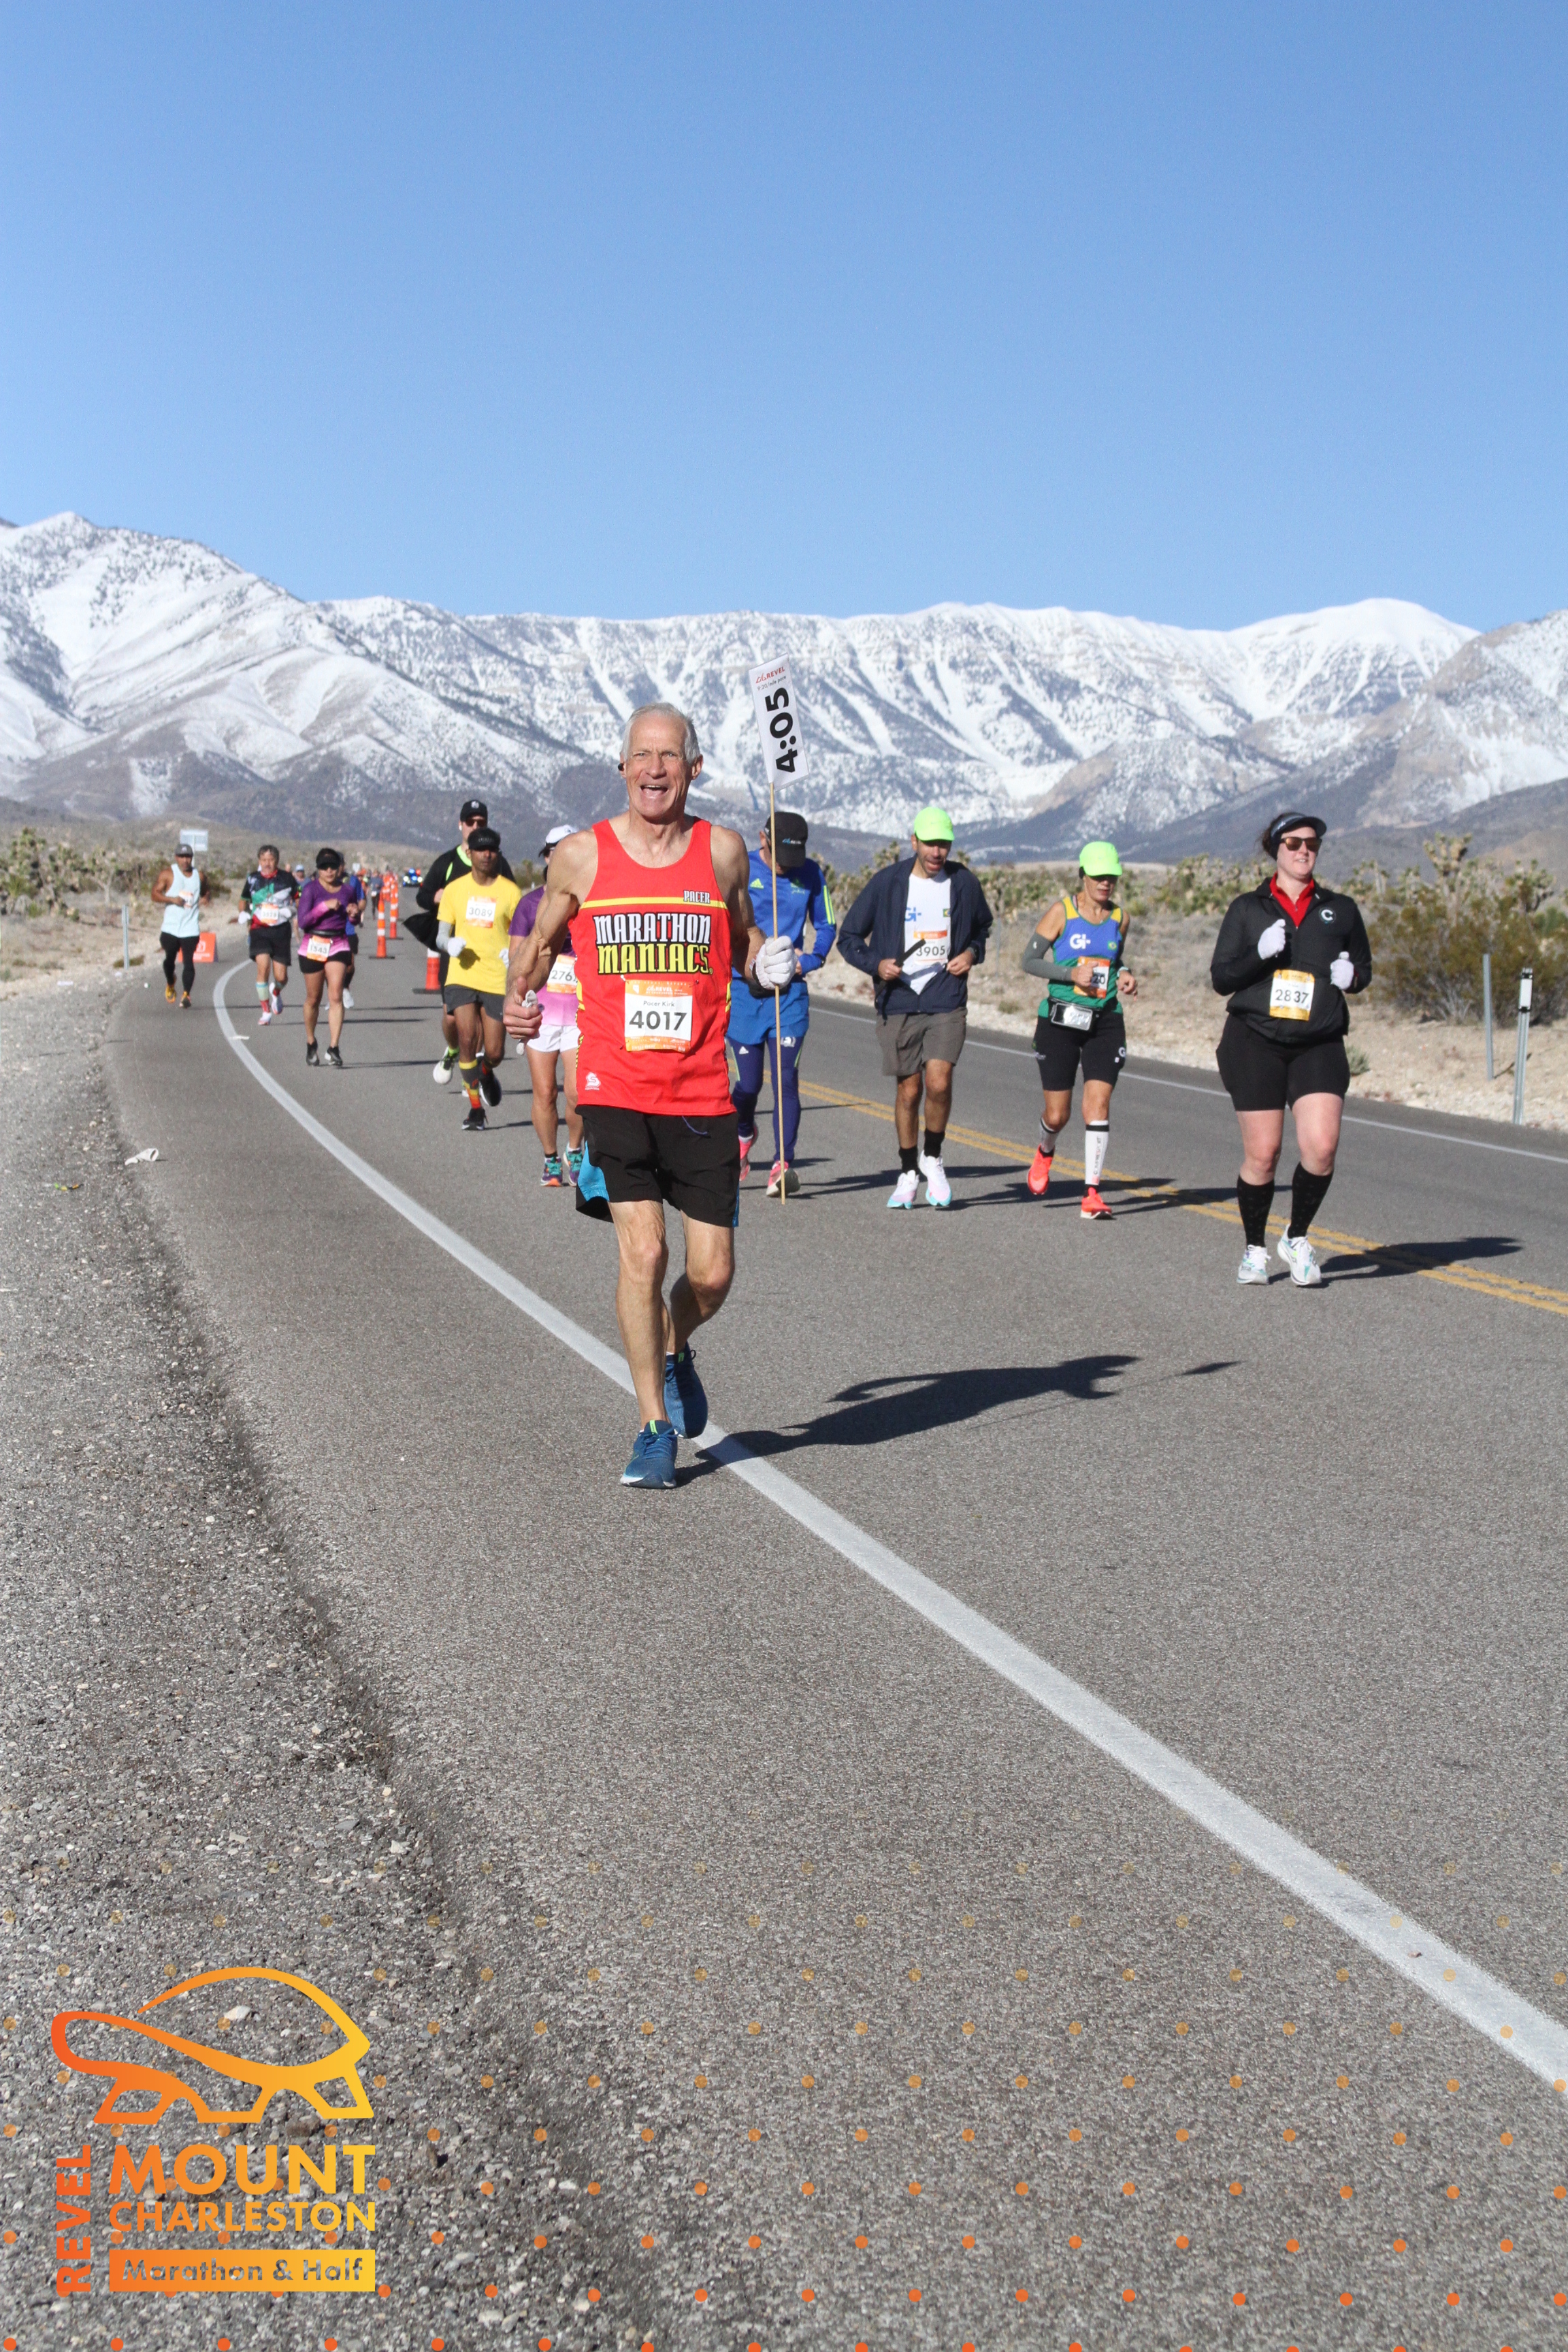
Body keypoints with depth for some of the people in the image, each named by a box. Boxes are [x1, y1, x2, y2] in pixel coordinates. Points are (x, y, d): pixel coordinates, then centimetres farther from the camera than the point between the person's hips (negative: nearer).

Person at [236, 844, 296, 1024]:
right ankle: (266, 1011, -6)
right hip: (259, 929, 0)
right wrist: (243, 914, 2)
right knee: (263, 965, -21)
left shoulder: (286, 878, 1)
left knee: (281, 977, -2)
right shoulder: (253, 878, 6)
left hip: (281, 930, 0)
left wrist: (292, 910, -8)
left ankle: (276, 993, 38)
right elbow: (243, 900, 21)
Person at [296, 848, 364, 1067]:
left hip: (339, 946, 1)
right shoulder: (311, 889, -5)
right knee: (313, 999, 9)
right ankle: (311, 1044, 30)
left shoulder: (348, 889, 4)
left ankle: (334, 1049, -14)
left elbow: (353, 921, 18)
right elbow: (303, 921, -14)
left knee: (336, 997, -12)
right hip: (313, 946, -1)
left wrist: (354, 914, -4)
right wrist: (325, 906, -22)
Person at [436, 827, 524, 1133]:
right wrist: (449, 944, -14)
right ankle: (476, 1108, 0)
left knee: (493, 1052, -1)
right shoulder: (455, 889, 7)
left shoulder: (510, 892, 1)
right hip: (462, 976, 1)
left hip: (498, 979, -1)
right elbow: (441, 936, 9)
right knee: (467, 1039, -14)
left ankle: (486, 1074, 37)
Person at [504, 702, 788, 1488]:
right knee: (643, 1252, -13)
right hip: (615, 1090, -2)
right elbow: (538, 942, 16)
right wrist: (518, 1002, -2)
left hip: (702, 1094, 2)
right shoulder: (581, 857, 2)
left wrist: (767, 961, -3)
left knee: (712, 1275, 2)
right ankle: (654, 1429, 3)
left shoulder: (722, 851, 5)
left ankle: (671, 1350, 37)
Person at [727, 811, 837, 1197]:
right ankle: (744, 1133, 35)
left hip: (791, 991, 1)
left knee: (786, 1078, -9)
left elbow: (825, 926, 14)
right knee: (749, 1082, 3)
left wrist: (810, 960, -5)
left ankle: (784, 1164, -8)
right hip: (745, 990, -1)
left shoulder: (811, 874, 4)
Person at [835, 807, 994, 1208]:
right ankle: (908, 1173, 22)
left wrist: (972, 953, 3)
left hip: (947, 1001, 0)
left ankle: (932, 1159, 9)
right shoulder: (886, 883, -2)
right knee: (909, 1090, 4)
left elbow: (982, 925, 23)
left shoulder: (963, 883, 3)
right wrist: (876, 964, -12)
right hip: (899, 1003, 0)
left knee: (939, 1083, -15)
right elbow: (849, 937, 4)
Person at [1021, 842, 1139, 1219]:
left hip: (1106, 1021, 2)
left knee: (1098, 1105, -11)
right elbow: (1029, 960, -4)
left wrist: (1124, 976, 2)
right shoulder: (1061, 911, -5)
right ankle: (1045, 1152, 39)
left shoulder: (1120, 918, 7)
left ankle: (1092, 1192, -7)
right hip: (1061, 1018, -2)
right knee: (1057, 1114, 3)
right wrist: (1071, 974, -17)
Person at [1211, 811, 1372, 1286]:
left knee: (1321, 1146, -16)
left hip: (1319, 1045, 1)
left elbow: (1364, 966, 22)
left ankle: (1297, 1238, 8)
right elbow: (1221, 978, 3)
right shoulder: (1248, 908, 7)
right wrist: (1261, 953, -15)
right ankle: (1255, 1249, 19)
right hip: (1254, 1041, -1)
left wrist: (1351, 975, -2)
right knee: (1262, 1155, -3)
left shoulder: (1341, 910, 11)